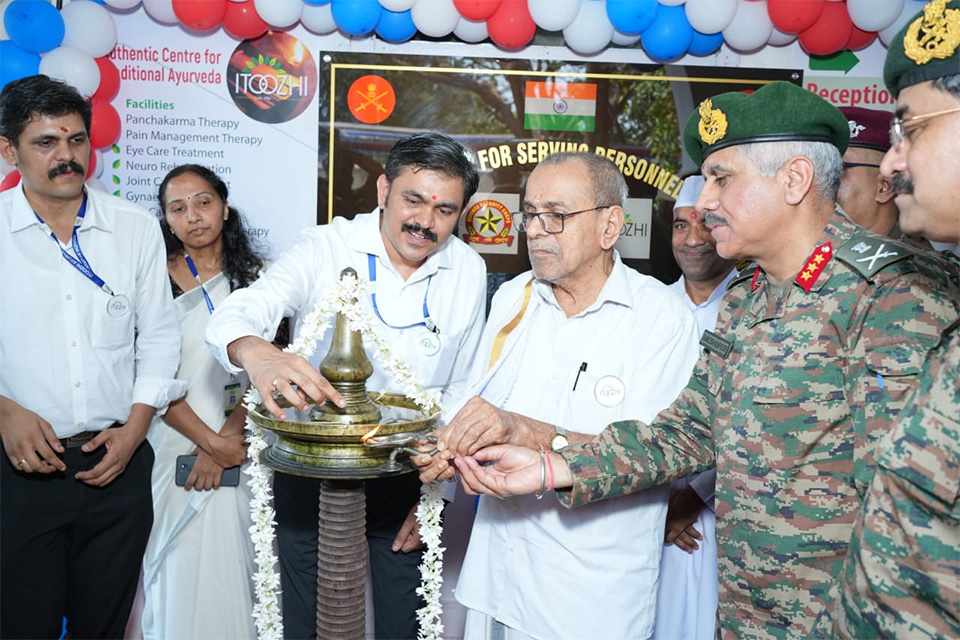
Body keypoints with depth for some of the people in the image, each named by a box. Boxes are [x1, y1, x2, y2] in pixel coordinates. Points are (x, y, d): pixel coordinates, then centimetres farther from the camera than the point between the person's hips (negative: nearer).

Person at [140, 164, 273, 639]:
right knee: (180, 569, 7)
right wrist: (211, 441, -11)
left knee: (233, 567, 6)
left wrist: (223, 444, -10)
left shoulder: (254, 278, 4)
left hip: (239, 450, 1)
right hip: (174, 447, -1)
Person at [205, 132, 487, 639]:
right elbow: (232, 317, -24)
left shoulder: (469, 271, -4)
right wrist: (257, 353, -49)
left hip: (407, 478, 2)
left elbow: (461, 388, 4)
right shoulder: (325, 249, -13)